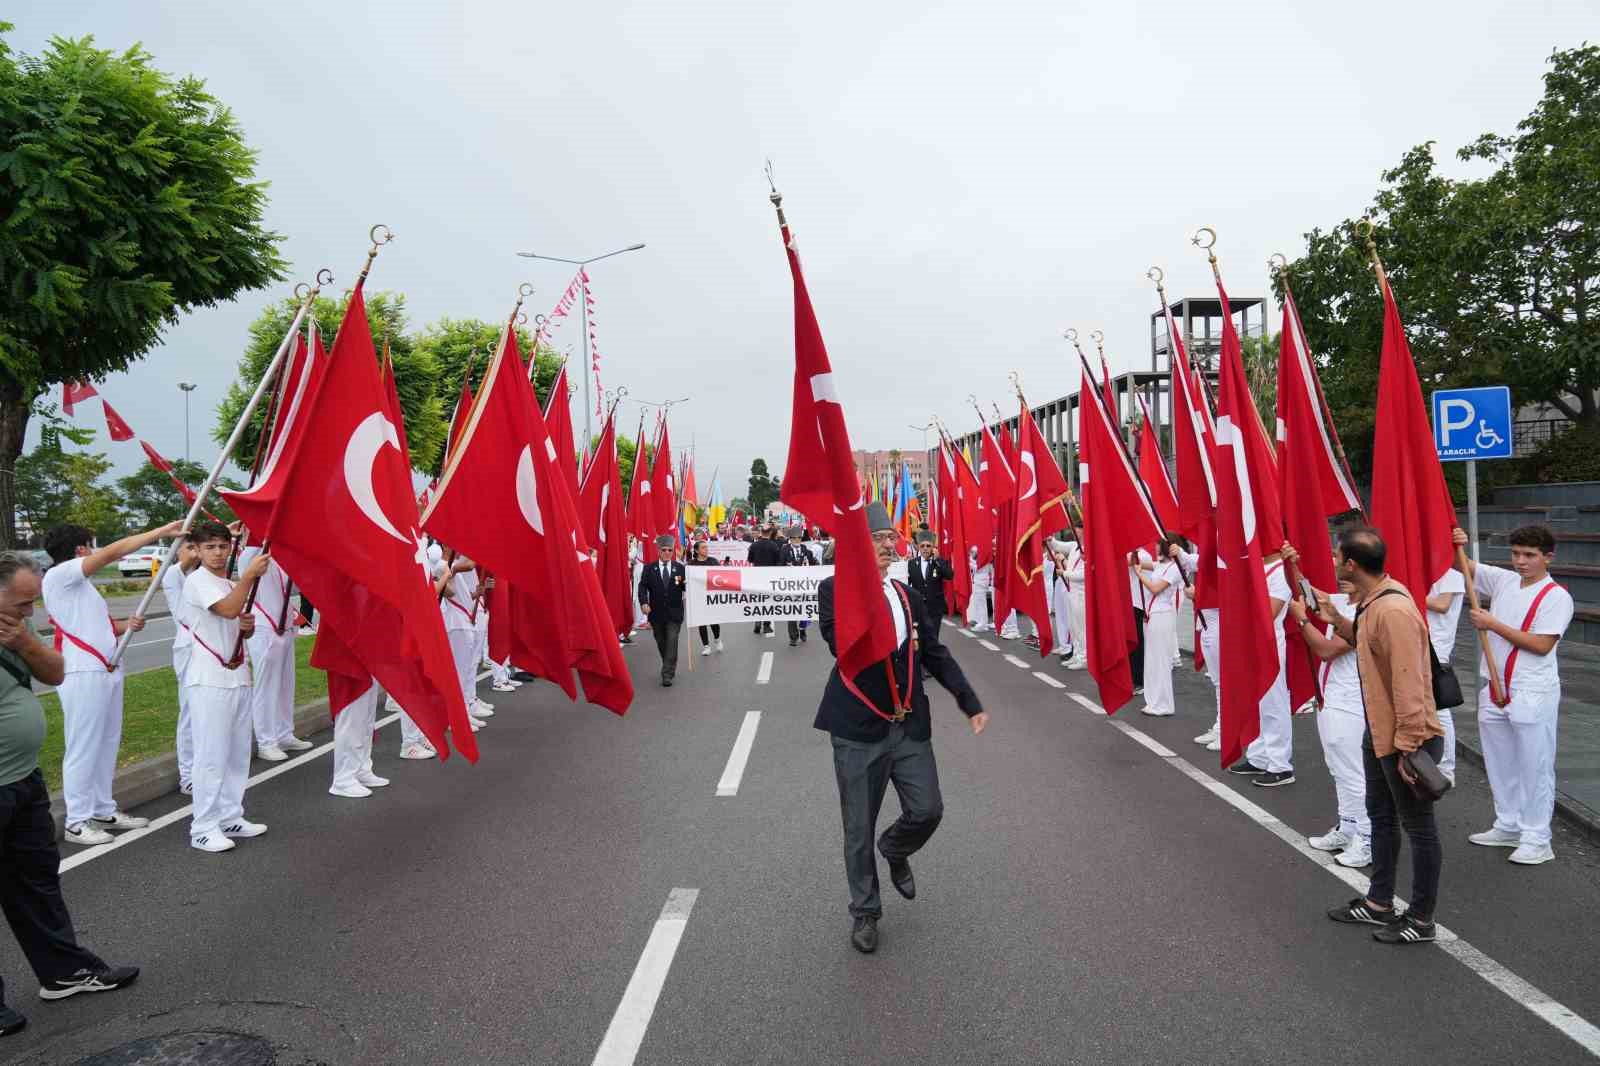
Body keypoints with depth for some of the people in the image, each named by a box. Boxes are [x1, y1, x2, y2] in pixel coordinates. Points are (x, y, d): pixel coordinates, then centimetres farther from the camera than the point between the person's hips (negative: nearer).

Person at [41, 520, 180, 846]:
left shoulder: (81, 583, 21)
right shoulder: (59, 576, -9)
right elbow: (114, 551, -18)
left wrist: (126, 625, 6)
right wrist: (161, 531, -17)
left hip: (107, 671, 10)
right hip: (83, 674, -10)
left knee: (107, 744, 14)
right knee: (83, 748, -4)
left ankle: (103, 810, 24)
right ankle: (77, 822, 4)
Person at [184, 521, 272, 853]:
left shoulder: (233, 584, 16)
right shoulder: (197, 581, -9)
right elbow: (229, 609, -25)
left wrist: (248, 625, 0)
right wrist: (250, 574, -27)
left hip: (238, 676, 8)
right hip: (210, 680, -8)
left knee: (238, 752, 12)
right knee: (212, 754, -6)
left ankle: (230, 818, 22)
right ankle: (203, 829, 2)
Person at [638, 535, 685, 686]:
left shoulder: (680, 568, 4)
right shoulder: (649, 569, 3)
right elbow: (643, 586, -3)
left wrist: (683, 582, -21)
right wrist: (644, 602, -19)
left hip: (674, 613, -1)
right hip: (656, 613, 1)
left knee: (672, 642, -8)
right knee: (661, 643, 12)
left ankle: (667, 674, -5)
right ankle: (671, 668, 32)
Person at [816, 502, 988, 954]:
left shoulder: (905, 595, 10)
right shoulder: (833, 590, -7)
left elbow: (936, 654, 14)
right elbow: (842, 644, -23)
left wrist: (970, 702, 9)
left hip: (910, 726, 4)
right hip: (859, 729, -4)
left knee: (927, 810, 2)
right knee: (859, 830, 7)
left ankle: (895, 852, 37)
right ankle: (865, 912, 28)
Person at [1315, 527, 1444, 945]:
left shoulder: (1393, 611, -28)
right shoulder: (1372, 600, 2)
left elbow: (1409, 686, -28)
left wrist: (1409, 747, -25)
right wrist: (1337, 619, 8)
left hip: (1406, 739, -10)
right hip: (1379, 733, 10)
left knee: (1418, 827, 7)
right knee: (1380, 817, 20)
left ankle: (1421, 920, 21)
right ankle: (1379, 903, 35)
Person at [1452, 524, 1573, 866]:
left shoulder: (1556, 596, -10)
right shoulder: (1503, 580, 7)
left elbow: (1542, 645, -17)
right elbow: (1462, 567, 16)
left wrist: (1493, 625, -15)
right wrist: (1455, 546, -5)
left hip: (1533, 694, -7)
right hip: (1494, 690, 7)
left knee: (1535, 766, 1)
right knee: (1499, 763, 16)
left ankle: (1537, 839, 10)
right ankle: (1508, 827, 29)